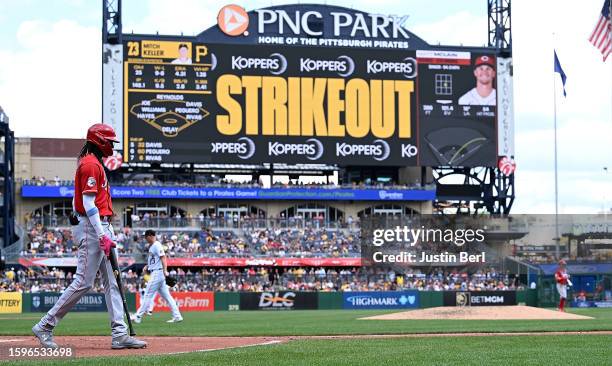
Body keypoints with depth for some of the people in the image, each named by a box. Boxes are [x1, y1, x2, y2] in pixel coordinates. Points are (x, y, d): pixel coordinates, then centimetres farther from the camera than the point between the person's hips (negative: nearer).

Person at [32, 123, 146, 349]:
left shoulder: (93, 164, 20)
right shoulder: (91, 164, -12)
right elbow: (89, 204, -19)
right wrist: (103, 236, -24)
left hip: (101, 227, 11)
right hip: (91, 228, -11)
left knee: (112, 282, 5)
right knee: (83, 282, -10)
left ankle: (120, 334, 3)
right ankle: (45, 327, -3)